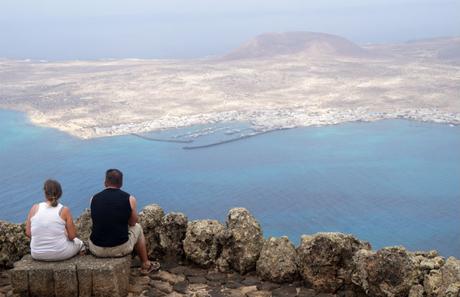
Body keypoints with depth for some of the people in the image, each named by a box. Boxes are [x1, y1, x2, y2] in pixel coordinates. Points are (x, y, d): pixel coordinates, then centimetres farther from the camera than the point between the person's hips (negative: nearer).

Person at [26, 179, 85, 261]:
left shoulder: (34, 208, -6)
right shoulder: (64, 210, -12)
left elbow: (28, 233, -2)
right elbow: (72, 236, -10)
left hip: (36, 255, 3)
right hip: (59, 254, -3)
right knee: (78, 243, 31)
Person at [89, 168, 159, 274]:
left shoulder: (94, 198, -2)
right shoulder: (129, 199, -8)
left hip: (96, 249, 2)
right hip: (120, 249, -2)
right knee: (137, 228, 28)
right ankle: (146, 265, 40)